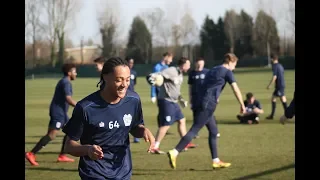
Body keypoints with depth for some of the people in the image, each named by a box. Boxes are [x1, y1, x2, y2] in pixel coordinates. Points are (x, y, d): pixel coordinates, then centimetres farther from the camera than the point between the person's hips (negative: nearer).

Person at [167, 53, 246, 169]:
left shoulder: (213, 70, 23)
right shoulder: (227, 72, 0)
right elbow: (236, 90, -1)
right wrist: (242, 105, 7)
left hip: (202, 103, 9)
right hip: (208, 105, -9)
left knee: (213, 131, 14)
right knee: (194, 130, -14)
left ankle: (216, 161, 16)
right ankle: (174, 152, -25)